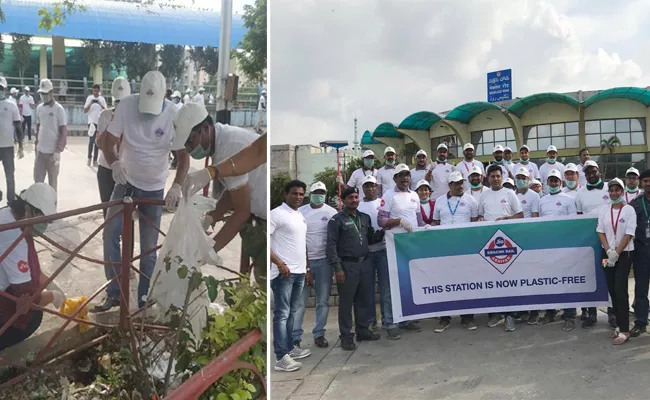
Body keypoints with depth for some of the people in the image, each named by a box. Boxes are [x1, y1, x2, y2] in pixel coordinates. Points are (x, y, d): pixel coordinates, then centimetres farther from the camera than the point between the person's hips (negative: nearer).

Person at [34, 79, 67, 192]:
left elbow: (64, 133, -11)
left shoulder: (59, 109, -9)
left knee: (52, 181, 6)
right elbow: (38, 129, 16)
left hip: (53, 152, -5)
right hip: (40, 151, 5)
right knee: (38, 180, 9)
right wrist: (36, 146, 13)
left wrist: (58, 151, -17)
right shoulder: (39, 108, 8)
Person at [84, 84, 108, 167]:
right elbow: (85, 110, -2)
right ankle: (89, 157, 8)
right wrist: (90, 104, -17)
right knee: (91, 140, -8)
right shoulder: (89, 98, 0)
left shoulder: (102, 99, 5)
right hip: (91, 122, -2)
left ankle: (95, 160, 9)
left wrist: (101, 105, -15)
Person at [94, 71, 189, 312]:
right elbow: (109, 142, -12)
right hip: (125, 181, 1)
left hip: (154, 188, -1)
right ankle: (114, 294, 10)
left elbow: (184, 156, -14)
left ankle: (143, 301, 18)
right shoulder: (126, 105, -15)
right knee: (110, 235, -6)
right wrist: (114, 162, -34)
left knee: (149, 249, 4)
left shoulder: (175, 115, -18)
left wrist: (176, 187, -29)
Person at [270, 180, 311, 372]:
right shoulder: (276, 214, -11)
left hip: (299, 272, 8)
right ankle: (281, 357, -2)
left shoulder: (300, 216, 15)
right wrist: (279, 263, -22)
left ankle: (290, 348, 26)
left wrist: (306, 267, 18)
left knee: (291, 312, 16)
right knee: (282, 314, -5)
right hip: (283, 272, -8)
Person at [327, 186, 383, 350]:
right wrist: (337, 268, -16)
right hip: (347, 265, -6)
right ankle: (346, 336, 9)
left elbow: (371, 239, 20)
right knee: (346, 302, 1)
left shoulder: (365, 218, 14)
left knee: (363, 299, 14)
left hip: (364, 263, 6)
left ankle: (363, 331, 26)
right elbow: (331, 245, -9)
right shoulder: (337, 220, -5)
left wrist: (383, 231, 2)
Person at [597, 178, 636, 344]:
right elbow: (600, 232, 3)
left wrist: (617, 253, -15)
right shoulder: (604, 210, 7)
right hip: (608, 254, 4)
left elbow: (629, 234, -10)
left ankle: (624, 330, -6)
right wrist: (609, 251, -10)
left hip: (624, 253, -4)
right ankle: (619, 324, 16)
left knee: (620, 289, -10)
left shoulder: (629, 209, -5)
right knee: (612, 289, 5)